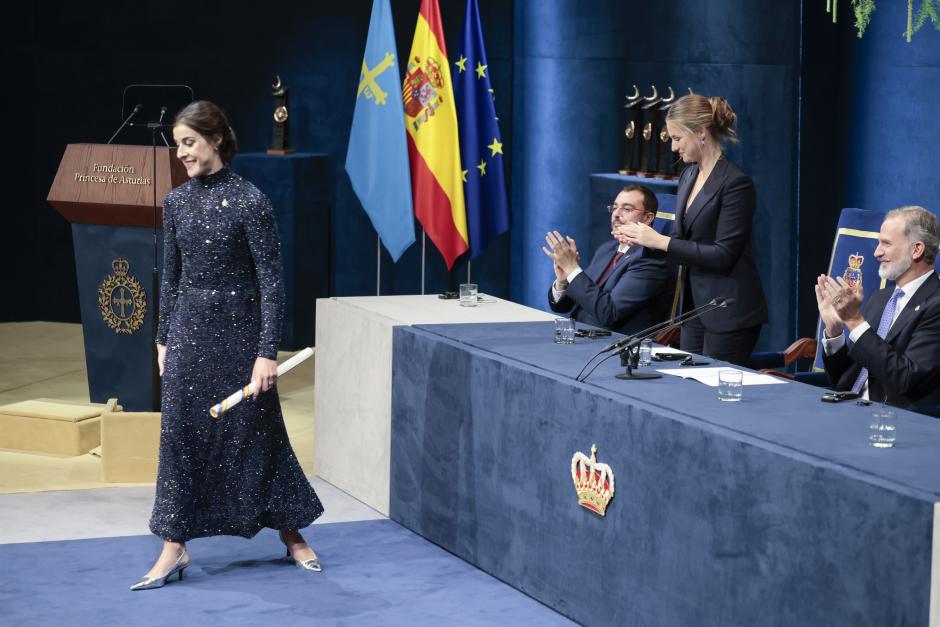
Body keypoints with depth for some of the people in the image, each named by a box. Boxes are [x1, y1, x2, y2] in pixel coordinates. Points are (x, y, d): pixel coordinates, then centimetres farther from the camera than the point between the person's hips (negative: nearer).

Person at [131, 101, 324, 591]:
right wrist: (163, 339, 12)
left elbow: (270, 280, -13)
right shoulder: (177, 202, 4)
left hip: (238, 329, -5)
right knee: (180, 433, 2)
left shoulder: (249, 201, -12)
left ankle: (293, 535, 22)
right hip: (189, 329, 5)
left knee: (255, 431, 5)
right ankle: (174, 548, 7)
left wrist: (268, 351, -17)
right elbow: (171, 276, 13)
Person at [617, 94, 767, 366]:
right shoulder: (689, 176, 10)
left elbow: (723, 255, -19)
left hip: (729, 313, -8)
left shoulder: (736, 183, -16)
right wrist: (643, 238, 1)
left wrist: (660, 241, -18)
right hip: (694, 304, 8)